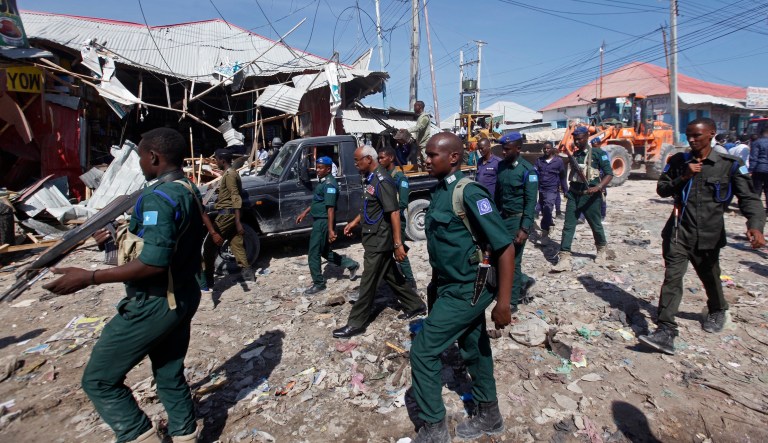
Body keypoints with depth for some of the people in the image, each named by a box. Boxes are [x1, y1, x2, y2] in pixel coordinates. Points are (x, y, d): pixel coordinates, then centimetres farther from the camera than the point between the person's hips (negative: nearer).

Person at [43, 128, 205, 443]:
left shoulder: (158, 197, -22)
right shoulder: (190, 193, 7)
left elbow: (154, 262, -29)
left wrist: (89, 277, -23)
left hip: (154, 305, -9)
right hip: (181, 297, 9)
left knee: (99, 380, 9)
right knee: (170, 377, 20)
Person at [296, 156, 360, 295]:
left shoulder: (329, 184, -19)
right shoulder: (323, 181, 13)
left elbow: (330, 208, -24)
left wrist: (331, 230, -28)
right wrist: (305, 212, 25)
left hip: (323, 222, -10)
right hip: (319, 221, 10)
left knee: (313, 254, -1)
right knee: (325, 252, 19)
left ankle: (318, 283, 13)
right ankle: (351, 265, 28)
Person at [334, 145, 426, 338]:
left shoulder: (382, 181, -20)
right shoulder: (369, 178, 9)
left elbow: (394, 213, -23)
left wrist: (398, 243, -25)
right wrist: (354, 222, 20)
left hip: (379, 240, -10)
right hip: (374, 237, 10)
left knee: (368, 282, 0)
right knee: (390, 275, 19)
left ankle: (356, 324, 11)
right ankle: (415, 305, 33)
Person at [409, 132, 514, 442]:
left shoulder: (468, 193, -21)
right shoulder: (440, 190, 5)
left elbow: (505, 247, -22)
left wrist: (503, 303, -22)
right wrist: (436, 282, 22)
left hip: (467, 290, -9)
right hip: (453, 286, 9)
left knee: (423, 352, -2)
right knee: (473, 349, 21)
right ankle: (489, 417, 41)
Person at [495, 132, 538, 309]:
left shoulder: (527, 170, -13)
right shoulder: (501, 166, 7)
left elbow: (531, 202, -15)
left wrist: (525, 229, -21)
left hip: (517, 219, -7)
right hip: (502, 218, 7)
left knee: (512, 261, -1)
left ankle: (512, 302, 13)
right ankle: (524, 281, 31)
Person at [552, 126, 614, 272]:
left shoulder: (598, 153, -6)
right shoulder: (575, 154, 11)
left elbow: (609, 174, -11)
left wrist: (598, 187, -26)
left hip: (590, 196, -4)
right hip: (573, 194, 5)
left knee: (596, 225, 13)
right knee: (568, 226, -4)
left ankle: (602, 249, 39)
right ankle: (564, 258, -7)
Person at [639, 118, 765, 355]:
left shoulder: (729, 165, -3)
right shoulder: (678, 161, 3)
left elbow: (749, 198, -7)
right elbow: (661, 189, 5)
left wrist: (755, 225, -24)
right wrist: (683, 178, -13)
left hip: (709, 235, 0)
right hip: (679, 231, 0)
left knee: (710, 278, 19)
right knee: (672, 277, -12)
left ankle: (717, 311, 51)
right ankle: (666, 332, -16)